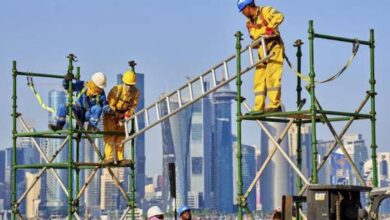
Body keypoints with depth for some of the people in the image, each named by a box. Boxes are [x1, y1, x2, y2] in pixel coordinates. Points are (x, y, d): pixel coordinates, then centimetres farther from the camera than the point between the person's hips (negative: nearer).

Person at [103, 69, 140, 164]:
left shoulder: (136, 92, -14)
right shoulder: (116, 90, -27)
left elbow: (133, 106, -3)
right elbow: (110, 105, -22)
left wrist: (127, 116, -15)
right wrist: (118, 119, -21)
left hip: (122, 115, 5)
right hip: (111, 114, -5)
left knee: (120, 136, 2)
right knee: (110, 135, -15)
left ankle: (119, 158, 5)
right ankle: (108, 157, -19)